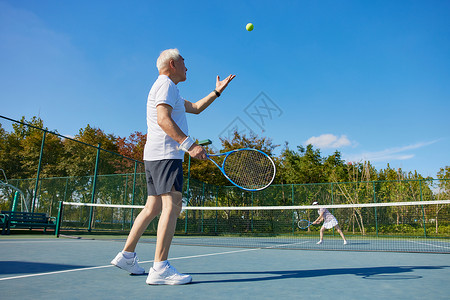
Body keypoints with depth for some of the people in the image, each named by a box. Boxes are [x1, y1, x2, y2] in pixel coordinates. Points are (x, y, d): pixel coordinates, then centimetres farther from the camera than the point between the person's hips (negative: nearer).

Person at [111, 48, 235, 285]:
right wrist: (189, 144, -26)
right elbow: (163, 119, -18)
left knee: (153, 207, 11)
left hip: (154, 157, 11)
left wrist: (217, 91, 32)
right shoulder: (165, 84, -3)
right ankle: (160, 269, -18)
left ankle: (126, 255, 18)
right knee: (172, 205, -16)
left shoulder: (167, 89, 30)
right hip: (165, 153, -11)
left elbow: (195, 108, 34)